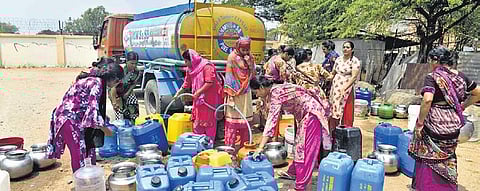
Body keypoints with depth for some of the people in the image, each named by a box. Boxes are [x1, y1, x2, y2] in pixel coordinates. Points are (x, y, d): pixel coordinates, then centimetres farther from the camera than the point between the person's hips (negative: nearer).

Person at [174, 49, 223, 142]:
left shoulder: (207, 66, -17)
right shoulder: (190, 69, 9)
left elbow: (210, 83, -22)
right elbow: (187, 83, 18)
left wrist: (198, 92, -20)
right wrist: (178, 93, 15)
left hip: (210, 98, -8)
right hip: (198, 99, 8)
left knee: (209, 120, 1)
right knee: (197, 120, 13)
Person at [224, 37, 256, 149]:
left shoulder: (250, 58, 5)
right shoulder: (232, 57, -9)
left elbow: (253, 75, 4)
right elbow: (228, 76, -10)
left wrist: (249, 64, -13)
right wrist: (230, 94, -14)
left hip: (246, 92, 5)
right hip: (234, 92, -5)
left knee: (246, 119, 10)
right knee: (232, 120, -2)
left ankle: (244, 145, 22)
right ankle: (230, 146, 7)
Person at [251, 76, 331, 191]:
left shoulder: (275, 93, -22)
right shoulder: (275, 91, 6)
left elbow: (272, 120, -28)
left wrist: (261, 147, -28)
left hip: (312, 113, -10)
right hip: (306, 115, 10)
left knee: (305, 149, -7)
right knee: (300, 145, 21)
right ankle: (293, 172, 37)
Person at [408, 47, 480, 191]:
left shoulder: (432, 77, -14)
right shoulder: (460, 76, 5)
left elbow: (427, 100, -28)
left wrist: (419, 122, -21)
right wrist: (461, 107, 20)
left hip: (434, 125, -6)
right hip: (454, 127, 7)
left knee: (429, 161, 9)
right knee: (448, 161, 21)